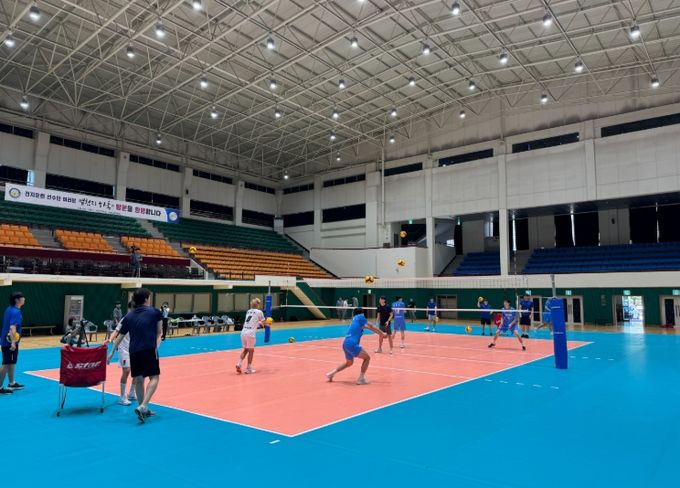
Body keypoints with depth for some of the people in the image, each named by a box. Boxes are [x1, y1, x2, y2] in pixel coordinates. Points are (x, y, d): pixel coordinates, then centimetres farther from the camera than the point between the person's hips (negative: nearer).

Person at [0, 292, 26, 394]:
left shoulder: (9, 309, 10)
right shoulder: (15, 312, -20)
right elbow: (12, 328, -29)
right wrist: (13, 342, -35)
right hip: (10, 342, -10)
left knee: (11, 363, 19)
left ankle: (12, 383, 31)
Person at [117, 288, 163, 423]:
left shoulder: (129, 316, 11)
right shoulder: (155, 312, 3)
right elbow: (159, 333, 9)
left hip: (134, 351, 4)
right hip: (149, 350, -4)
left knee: (138, 380, 12)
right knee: (154, 378, 1)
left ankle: (143, 409, 21)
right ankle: (142, 406, -16)